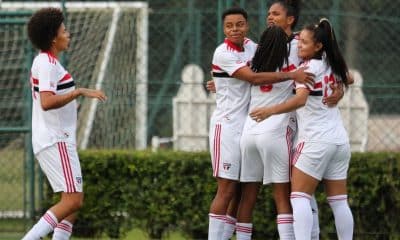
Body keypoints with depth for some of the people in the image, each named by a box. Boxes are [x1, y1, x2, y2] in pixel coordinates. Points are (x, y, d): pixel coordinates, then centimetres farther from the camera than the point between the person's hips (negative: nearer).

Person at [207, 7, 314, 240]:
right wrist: (292, 75, -25)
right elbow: (254, 78, -21)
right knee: (227, 190, -10)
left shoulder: (250, 46, 9)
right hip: (227, 126, -7)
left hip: (247, 125, 7)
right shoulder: (223, 54, -14)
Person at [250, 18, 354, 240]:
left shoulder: (309, 67, -11)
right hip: (340, 140, 8)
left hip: (316, 139, -8)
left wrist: (270, 111, -37)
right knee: (339, 201, 8)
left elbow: (300, 99, -27)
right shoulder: (332, 66, 11)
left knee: (299, 196, -8)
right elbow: (347, 79, 34)